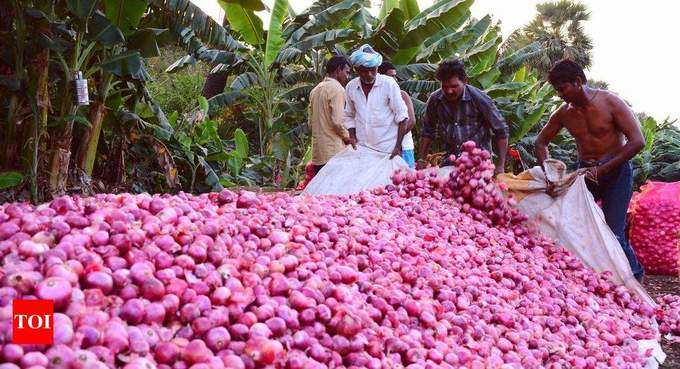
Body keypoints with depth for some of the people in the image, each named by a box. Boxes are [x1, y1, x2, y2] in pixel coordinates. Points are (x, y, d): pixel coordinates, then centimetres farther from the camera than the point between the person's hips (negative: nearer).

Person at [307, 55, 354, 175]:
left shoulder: (315, 90, 16)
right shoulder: (337, 89, -9)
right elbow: (337, 121, -17)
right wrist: (347, 137, -2)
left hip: (317, 152, 8)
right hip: (333, 152, -8)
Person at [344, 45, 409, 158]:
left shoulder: (389, 83, -7)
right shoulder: (351, 87, 5)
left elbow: (401, 116, -5)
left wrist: (398, 147, -10)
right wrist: (352, 137, 3)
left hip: (388, 150, -3)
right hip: (362, 148, 3)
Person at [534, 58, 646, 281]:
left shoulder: (610, 102, -15)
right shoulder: (563, 113, -1)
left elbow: (637, 142, -19)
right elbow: (541, 142, 13)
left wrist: (603, 169, -23)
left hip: (616, 171, -5)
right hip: (585, 171, 5)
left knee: (613, 233, -9)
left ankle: (635, 277, 11)